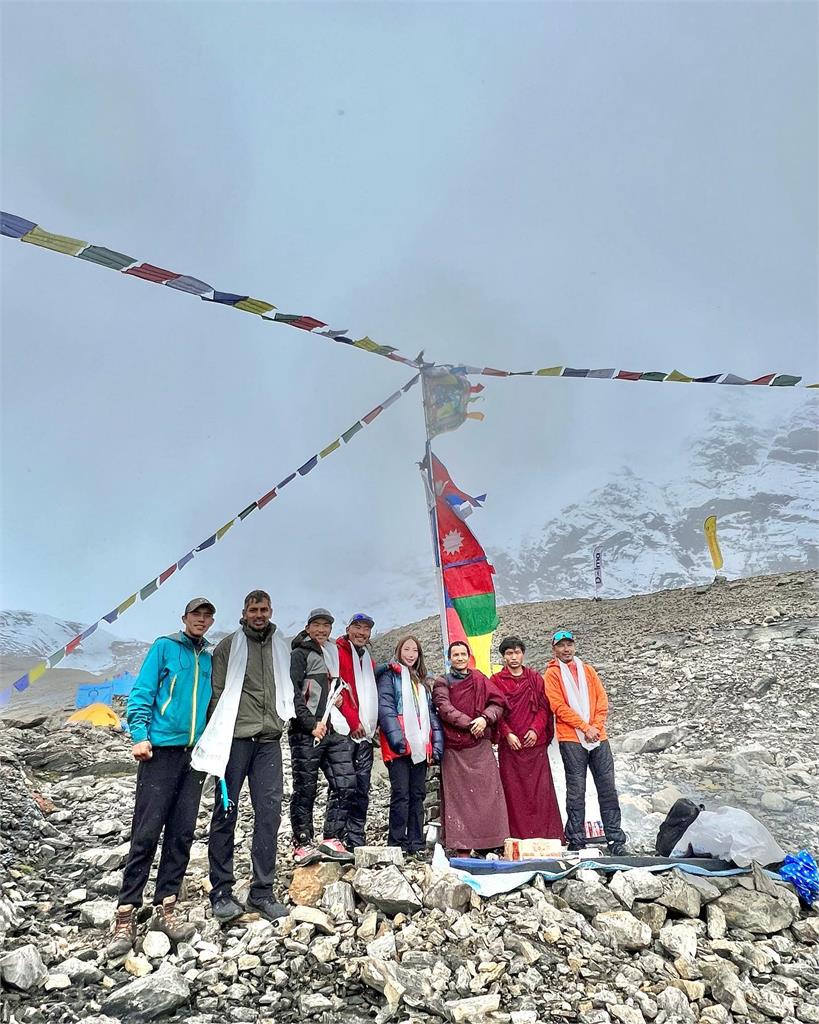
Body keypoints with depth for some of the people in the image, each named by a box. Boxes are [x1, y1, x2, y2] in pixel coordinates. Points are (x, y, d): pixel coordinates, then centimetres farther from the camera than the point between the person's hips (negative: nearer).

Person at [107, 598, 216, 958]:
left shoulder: (209, 659, 15)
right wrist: (140, 735, -14)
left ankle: (165, 909, 15)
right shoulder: (164, 647, 1)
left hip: (196, 753, 5)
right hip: (161, 750, -5)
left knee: (181, 834, 6)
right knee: (146, 833, -6)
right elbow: (141, 694, -3)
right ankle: (125, 918, 1)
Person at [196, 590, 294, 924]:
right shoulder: (229, 645, 3)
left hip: (269, 740, 3)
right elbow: (217, 692, 0)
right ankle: (221, 891, 12)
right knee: (226, 811, 1)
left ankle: (262, 890, 10)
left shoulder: (282, 648, 14)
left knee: (269, 812, 0)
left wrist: (281, 720, 11)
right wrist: (219, 734, -5)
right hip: (236, 737, -3)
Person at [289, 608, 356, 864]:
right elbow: (292, 692, -10)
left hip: (335, 731, 7)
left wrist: (339, 697, 13)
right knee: (305, 788, -1)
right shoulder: (300, 654, 2)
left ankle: (332, 839, 5)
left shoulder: (333, 654, 23)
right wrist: (311, 724, -14)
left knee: (346, 783, -2)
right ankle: (303, 844, 7)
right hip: (307, 733, -6)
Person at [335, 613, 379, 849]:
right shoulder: (338, 652, -1)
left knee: (362, 790, 8)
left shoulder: (368, 660, 23)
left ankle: (357, 842, 13)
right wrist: (352, 719, -13)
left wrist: (373, 724, 11)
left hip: (365, 733, 7)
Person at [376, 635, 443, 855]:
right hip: (400, 746, -6)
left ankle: (416, 844, 14)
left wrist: (437, 742, 7)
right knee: (401, 794, -6)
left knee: (418, 795, 8)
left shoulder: (422, 681, 22)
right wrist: (396, 737, -21)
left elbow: (431, 712, 19)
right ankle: (397, 844, 1)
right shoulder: (390, 676, 2)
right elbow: (385, 707, -10)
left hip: (420, 746, 6)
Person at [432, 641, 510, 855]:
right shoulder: (442, 683, 9)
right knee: (458, 797, -3)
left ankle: (491, 843, 3)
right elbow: (445, 709, -6)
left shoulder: (480, 680, 14)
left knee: (487, 793, -3)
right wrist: (470, 723, -13)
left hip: (481, 747, 2)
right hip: (454, 747, -2)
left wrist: (485, 718, -14)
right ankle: (462, 847, 1)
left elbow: (497, 703, 5)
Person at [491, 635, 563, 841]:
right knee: (513, 791, -2)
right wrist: (507, 734, -12)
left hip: (535, 743, 2)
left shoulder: (535, 678, 11)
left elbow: (544, 707, 7)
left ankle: (545, 836, 6)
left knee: (540, 789, -1)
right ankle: (517, 837, 4)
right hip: (510, 745, -1)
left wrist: (536, 729, -8)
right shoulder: (496, 681, 5)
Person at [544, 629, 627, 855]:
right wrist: (585, 727, -12)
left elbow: (602, 699, 9)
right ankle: (576, 841, 7)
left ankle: (616, 840, 12)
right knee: (576, 792, -1)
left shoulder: (587, 670, 16)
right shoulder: (552, 674, 2)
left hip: (598, 736, 4)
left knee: (608, 789, 5)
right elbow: (559, 707, -7)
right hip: (571, 739, -4)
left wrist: (596, 726, -6)